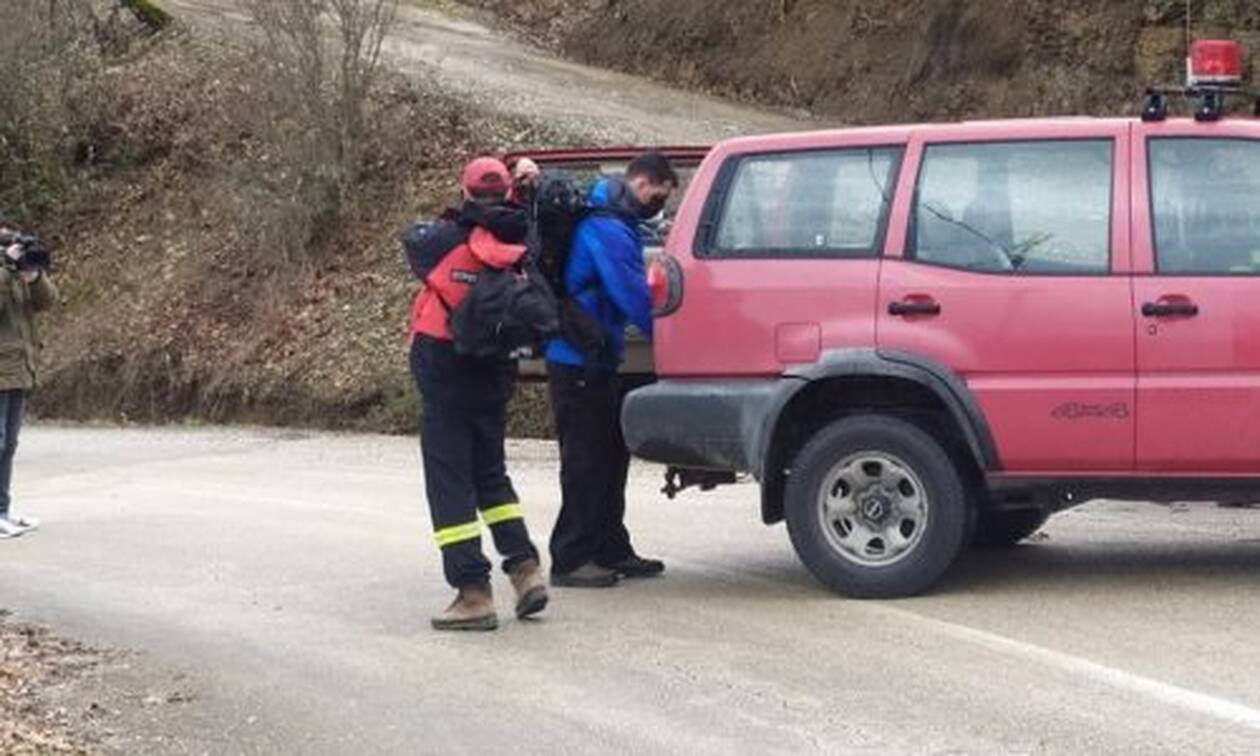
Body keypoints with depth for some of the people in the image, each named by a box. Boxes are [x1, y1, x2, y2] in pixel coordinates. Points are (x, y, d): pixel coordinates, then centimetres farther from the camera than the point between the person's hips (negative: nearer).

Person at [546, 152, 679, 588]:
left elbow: (630, 291, 17)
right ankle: (570, 560, -1)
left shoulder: (615, 223, 14)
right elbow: (633, 295, -24)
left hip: (597, 360, 10)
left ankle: (611, 552, 21)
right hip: (578, 363, -10)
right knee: (586, 461, -6)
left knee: (610, 457, 14)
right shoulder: (609, 230, -20)